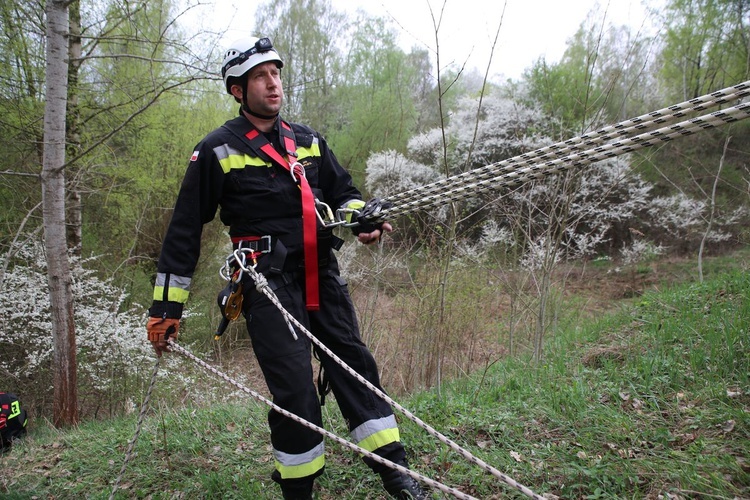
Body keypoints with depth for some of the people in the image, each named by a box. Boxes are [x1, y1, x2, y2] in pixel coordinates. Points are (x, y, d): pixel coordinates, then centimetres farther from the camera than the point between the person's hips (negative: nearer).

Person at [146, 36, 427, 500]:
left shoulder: (309, 141, 15)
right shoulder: (218, 149, 0)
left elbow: (344, 192, 22)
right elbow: (184, 231, 0)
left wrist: (364, 219, -2)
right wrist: (166, 308, -1)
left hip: (322, 274, 5)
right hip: (268, 282, -5)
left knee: (355, 365, 5)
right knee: (296, 390, -7)